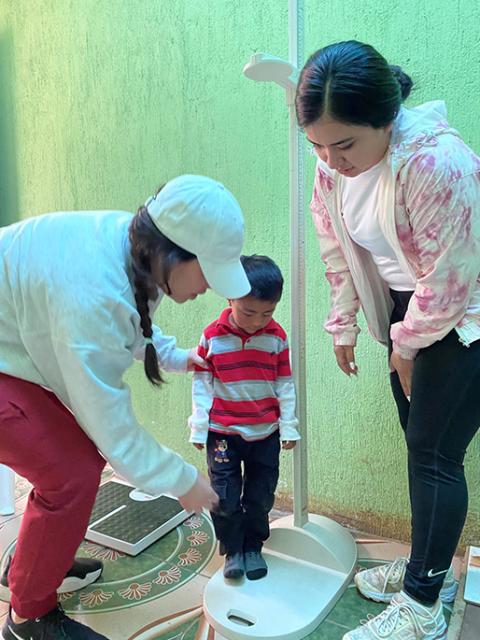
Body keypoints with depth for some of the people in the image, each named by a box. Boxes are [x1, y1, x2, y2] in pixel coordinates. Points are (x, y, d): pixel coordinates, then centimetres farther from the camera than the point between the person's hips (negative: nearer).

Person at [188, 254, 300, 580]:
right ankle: (233, 550, 27)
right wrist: (199, 428, -3)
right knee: (226, 498, 6)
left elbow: (285, 384, 1)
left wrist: (288, 426, 2)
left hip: (266, 432, 2)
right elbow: (202, 384, -4)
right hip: (222, 432, -1)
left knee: (261, 497, 13)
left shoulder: (277, 337, -6)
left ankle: (253, 547, 34)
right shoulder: (212, 336, -11)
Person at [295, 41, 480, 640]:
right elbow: (337, 249, 6)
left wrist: (406, 344, -11)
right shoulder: (335, 163, -6)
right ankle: (430, 566, 35)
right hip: (410, 307, 8)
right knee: (419, 443, 15)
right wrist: (343, 325, 11)